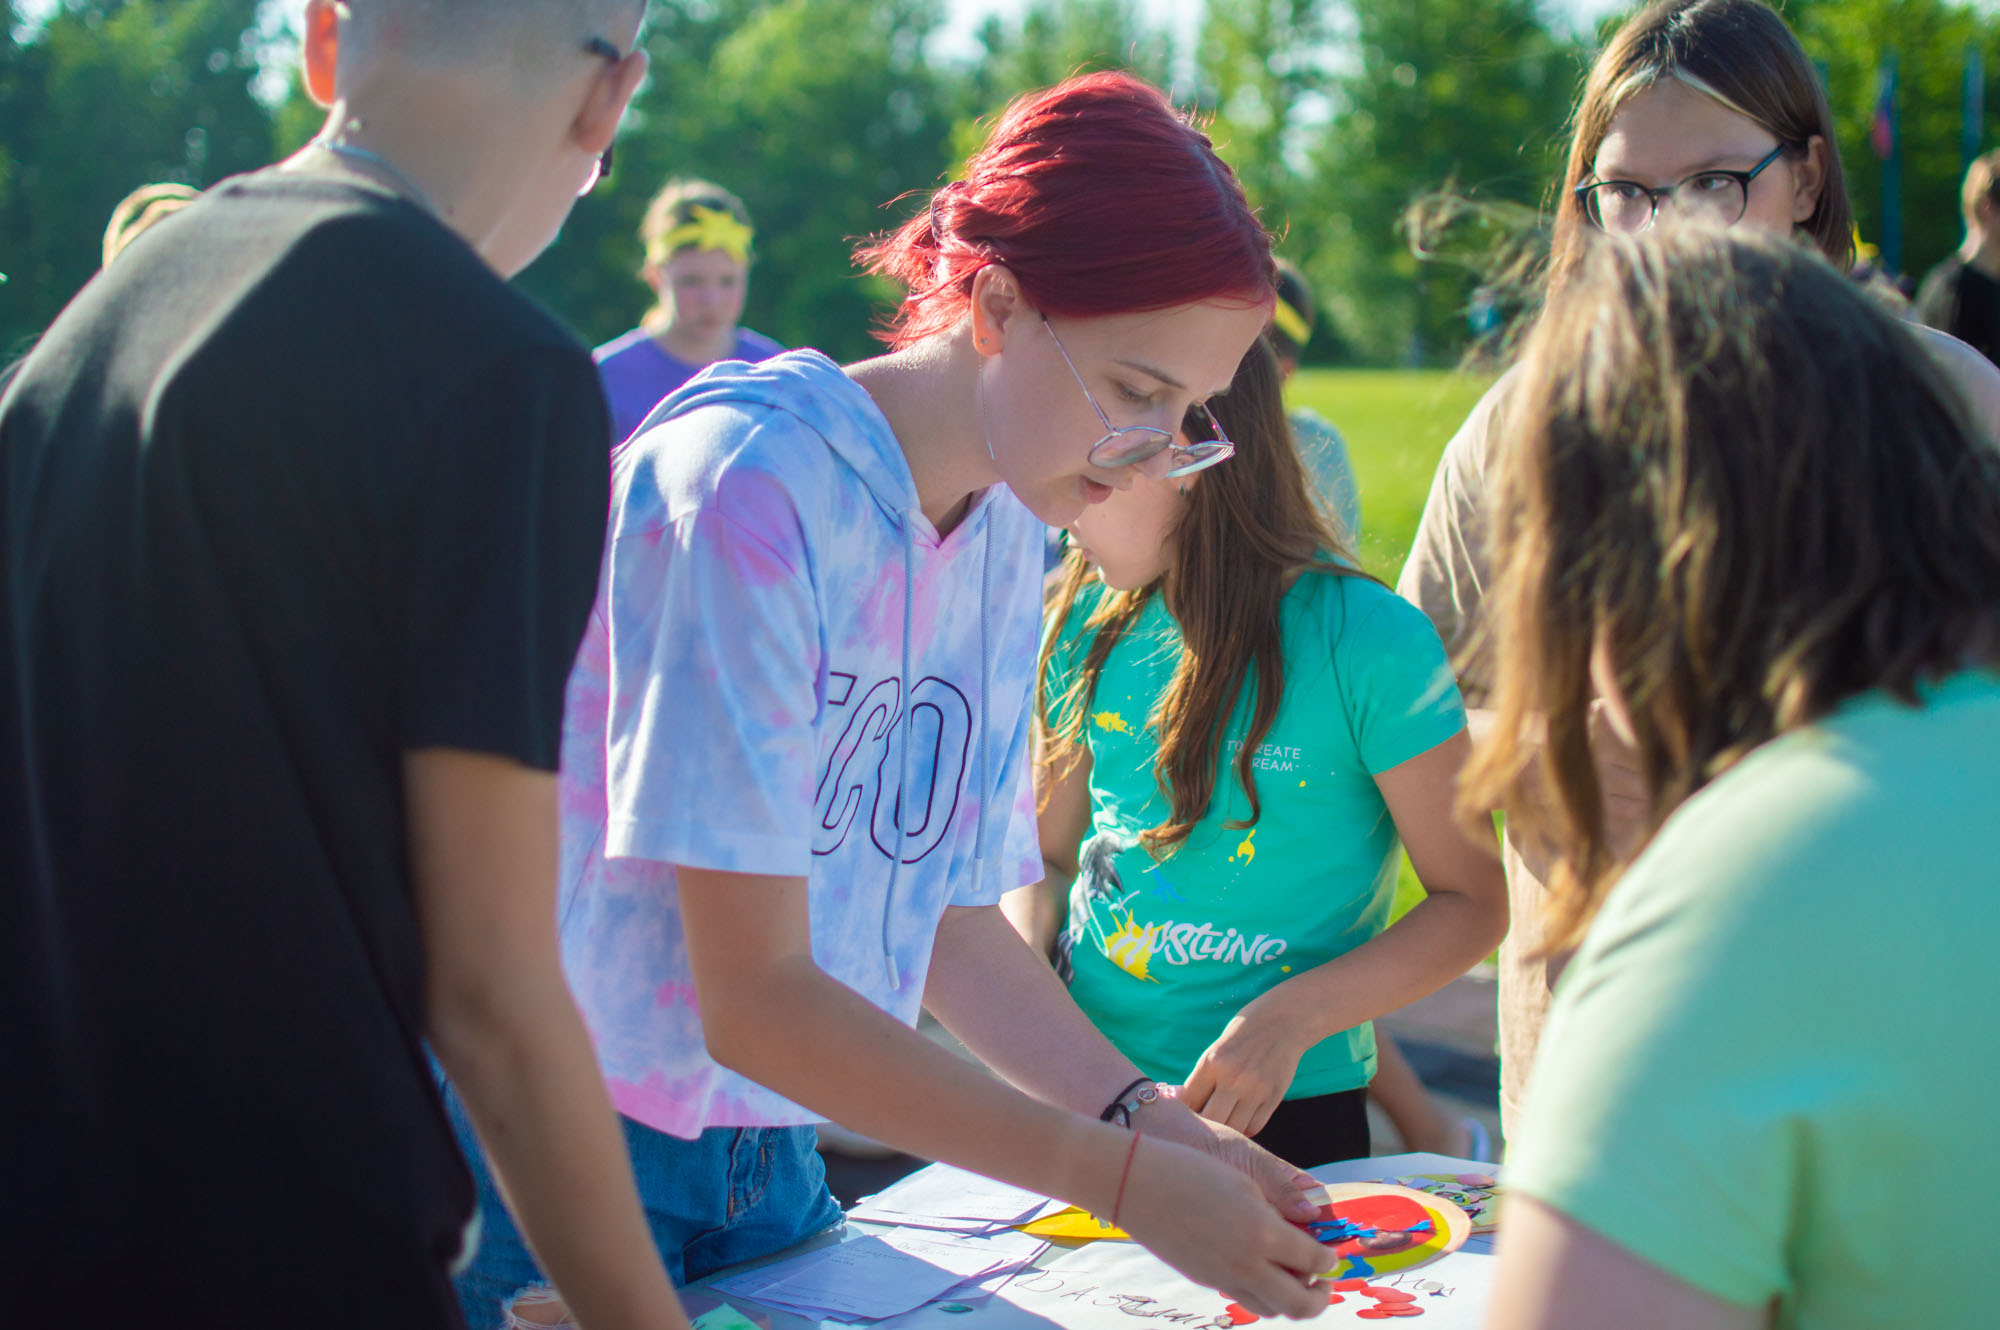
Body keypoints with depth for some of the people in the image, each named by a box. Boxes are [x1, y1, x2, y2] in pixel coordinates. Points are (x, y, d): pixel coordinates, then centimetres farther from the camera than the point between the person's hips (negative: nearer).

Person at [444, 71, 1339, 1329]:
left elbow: (955, 923, 8)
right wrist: (1125, 1180, -22)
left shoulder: (1005, 534, 3)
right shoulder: (749, 484, -21)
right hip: (573, 1159, -6)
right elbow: (754, 1001, -23)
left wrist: (1152, 1120, -7)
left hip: (770, 1156, 7)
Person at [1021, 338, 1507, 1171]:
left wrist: (1290, 1019, -19)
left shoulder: (1369, 642, -13)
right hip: (1083, 1087, 4)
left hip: (1283, 1112, -4)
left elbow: (1475, 899, -8)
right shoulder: (1091, 625, 2)